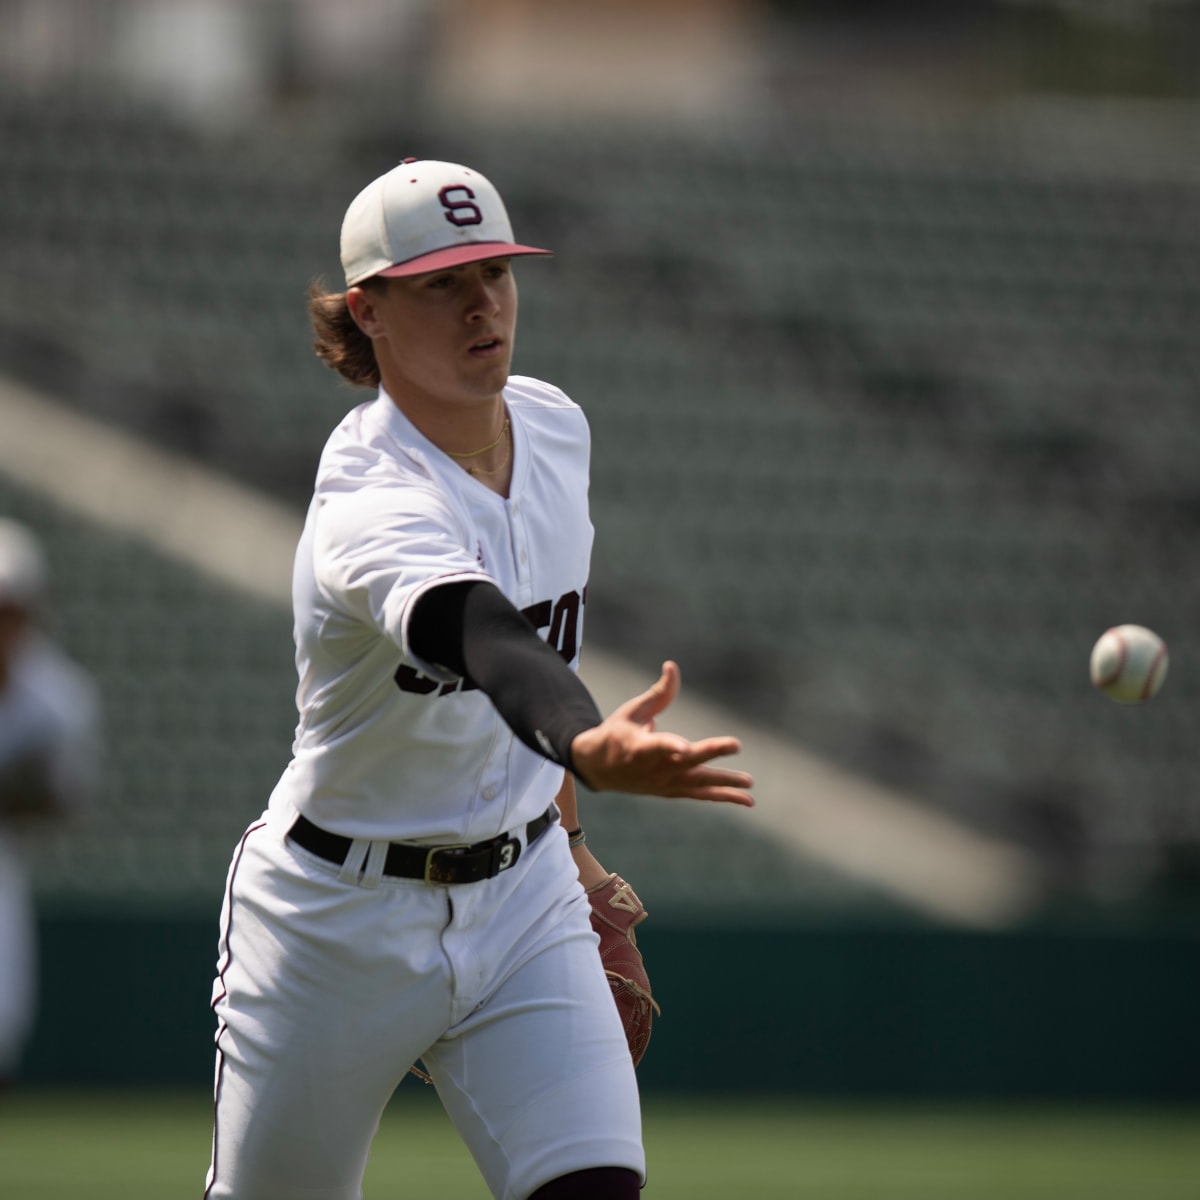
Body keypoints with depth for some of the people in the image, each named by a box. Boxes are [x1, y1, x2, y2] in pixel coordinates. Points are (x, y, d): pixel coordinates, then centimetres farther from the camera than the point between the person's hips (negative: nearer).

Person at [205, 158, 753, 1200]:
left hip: (521, 903, 5)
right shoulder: (373, 504, -26)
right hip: (341, 915, -5)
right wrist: (590, 746, -66)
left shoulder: (554, 425, -1)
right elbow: (485, 643, -48)